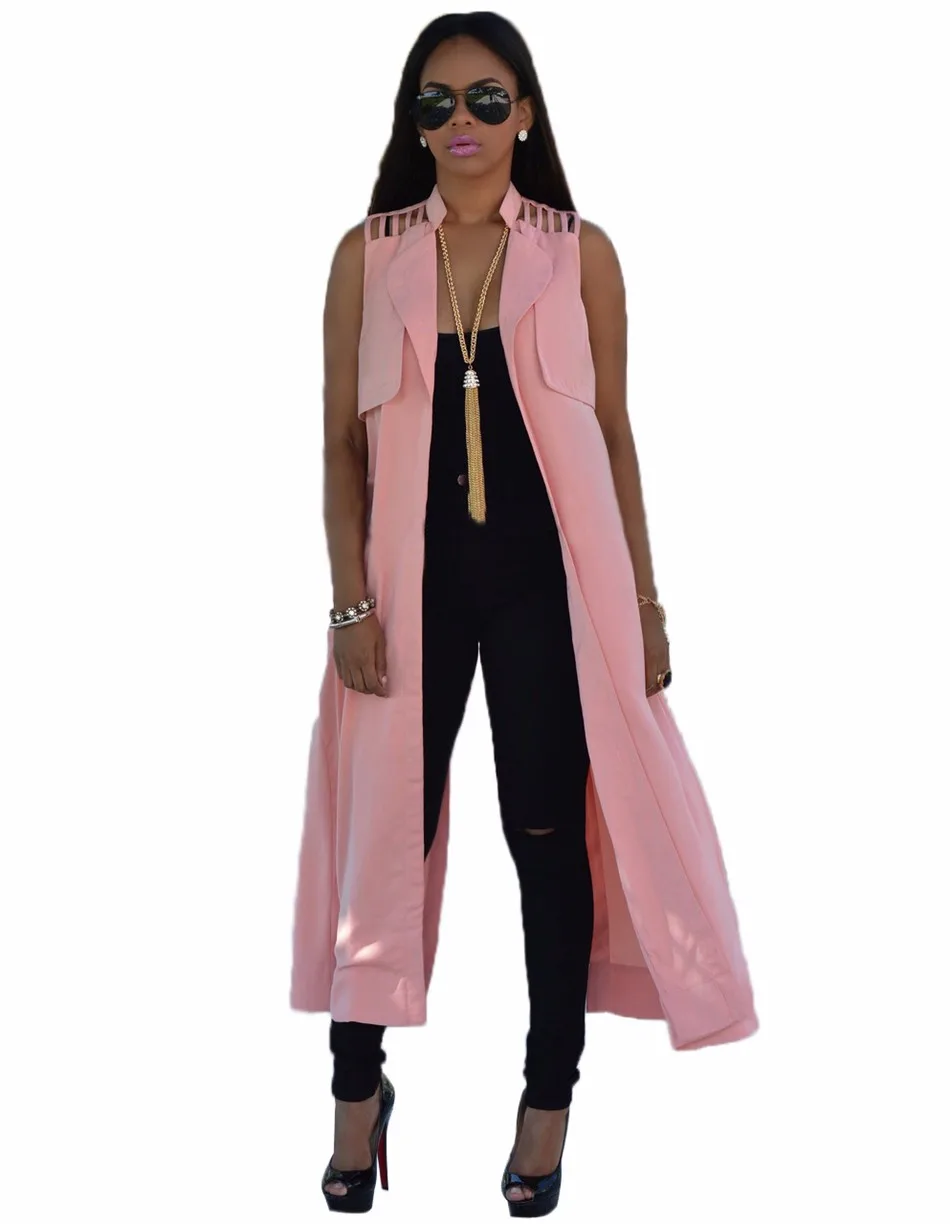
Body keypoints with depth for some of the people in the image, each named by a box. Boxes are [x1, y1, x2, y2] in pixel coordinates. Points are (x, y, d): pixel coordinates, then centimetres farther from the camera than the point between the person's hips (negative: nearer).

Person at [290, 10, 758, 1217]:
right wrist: (351, 601, -4)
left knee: (548, 831, 6)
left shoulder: (580, 254, 2)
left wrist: (643, 597, 3)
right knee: (386, 826, 4)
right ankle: (359, 1089, 22)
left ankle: (549, 1097, 20)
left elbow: (612, 434, 5)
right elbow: (343, 440, 3)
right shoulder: (368, 256, 3)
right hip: (415, 575, 0)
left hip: (546, 576, 0)